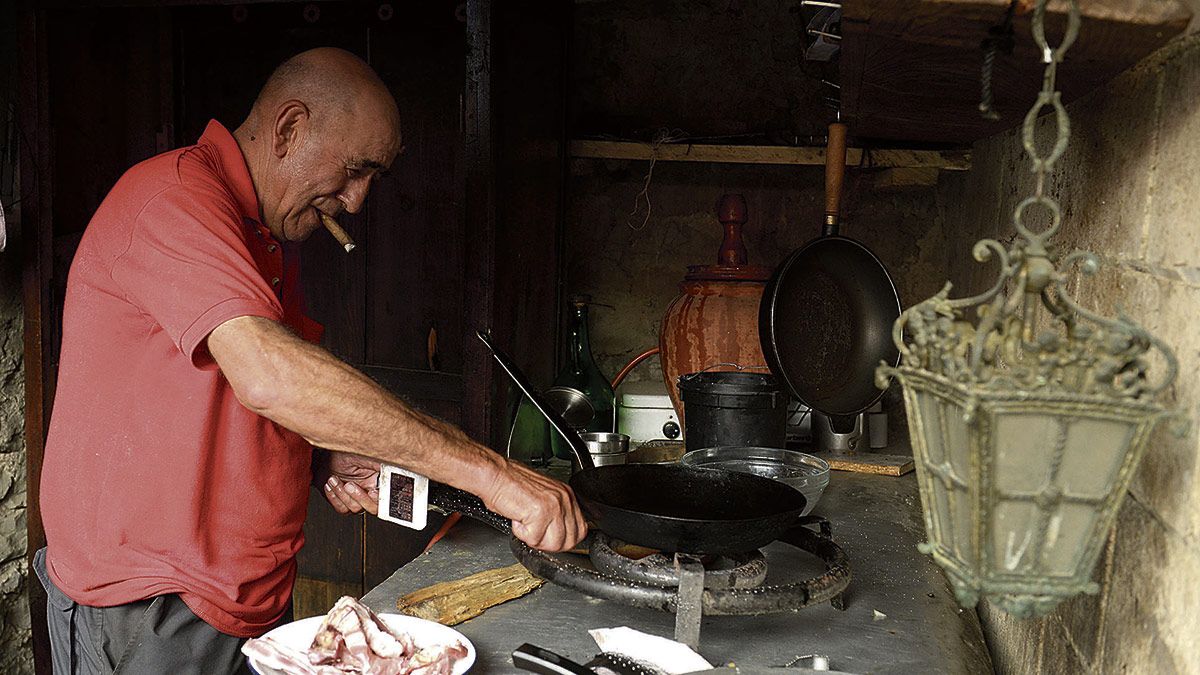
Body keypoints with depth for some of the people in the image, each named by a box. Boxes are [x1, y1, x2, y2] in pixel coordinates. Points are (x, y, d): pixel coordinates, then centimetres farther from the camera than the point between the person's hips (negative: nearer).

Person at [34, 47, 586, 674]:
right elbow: (267, 375, -34)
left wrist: (322, 462, 1)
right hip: (144, 621, -8)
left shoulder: (265, 237, 13)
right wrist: (489, 471, -34)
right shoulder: (172, 193, -18)